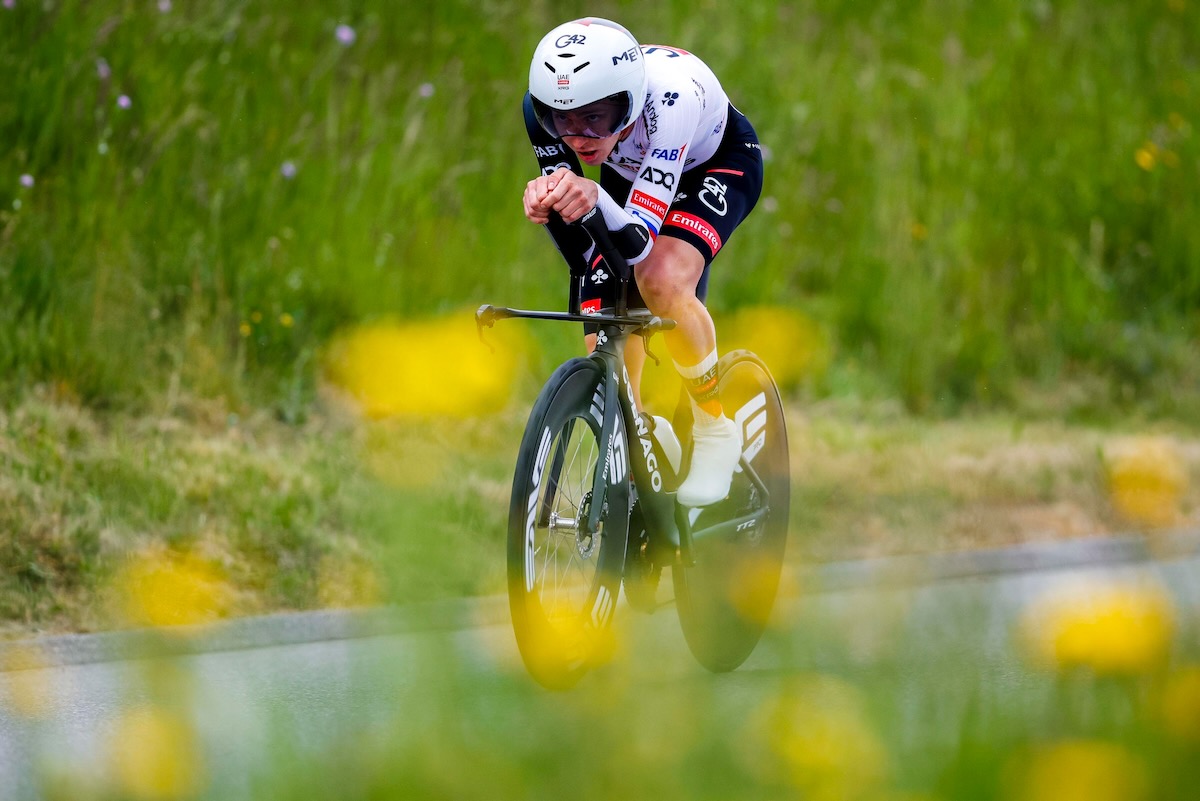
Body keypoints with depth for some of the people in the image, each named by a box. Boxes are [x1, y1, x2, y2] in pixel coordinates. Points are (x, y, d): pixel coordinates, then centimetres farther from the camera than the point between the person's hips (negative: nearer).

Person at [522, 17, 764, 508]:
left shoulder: (670, 95, -43)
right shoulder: (543, 108, -31)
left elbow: (641, 240, -45)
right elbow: (582, 248, -26)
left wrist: (595, 200, -65)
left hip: (720, 163, -5)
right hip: (634, 171, 5)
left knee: (661, 281, -34)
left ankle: (716, 430, -12)